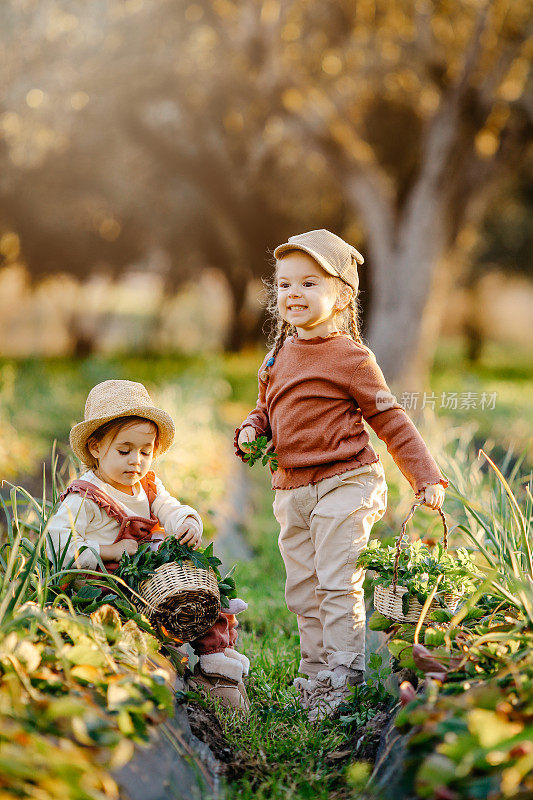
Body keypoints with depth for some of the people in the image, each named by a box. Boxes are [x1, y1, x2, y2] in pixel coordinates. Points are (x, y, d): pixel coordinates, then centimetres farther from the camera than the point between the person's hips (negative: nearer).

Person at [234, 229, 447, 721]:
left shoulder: (350, 356, -9)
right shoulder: (280, 355, 11)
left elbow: (391, 421, -6)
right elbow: (267, 409, 24)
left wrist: (427, 478, -9)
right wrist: (251, 430, 1)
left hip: (344, 483, -7)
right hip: (292, 491, 7)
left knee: (337, 585, -7)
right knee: (302, 589, 11)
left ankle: (345, 680, 1)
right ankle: (315, 675, 21)